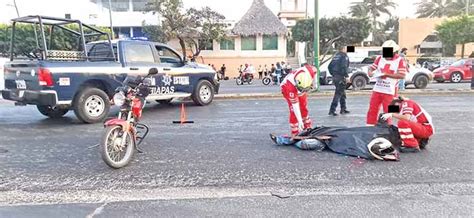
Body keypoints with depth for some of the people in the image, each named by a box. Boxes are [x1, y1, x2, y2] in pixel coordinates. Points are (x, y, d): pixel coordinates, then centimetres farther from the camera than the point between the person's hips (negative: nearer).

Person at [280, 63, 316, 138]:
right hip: (287, 89, -5)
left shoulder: (310, 71, -37)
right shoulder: (290, 87, -45)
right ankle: (294, 133, -6)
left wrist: (313, 84, -3)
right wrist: (300, 121, -36)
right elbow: (295, 105, -38)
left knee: (304, 109, 9)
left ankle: (308, 129, 23)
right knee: (294, 111, -16)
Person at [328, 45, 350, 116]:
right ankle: (332, 110, -13)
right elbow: (344, 67, -21)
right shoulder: (344, 56, -7)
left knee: (342, 93, 19)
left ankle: (343, 109, 26)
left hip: (335, 77, 9)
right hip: (340, 77, -9)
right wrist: (346, 76, -17)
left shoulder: (336, 56, 16)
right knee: (338, 94, -8)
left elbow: (330, 66, 17)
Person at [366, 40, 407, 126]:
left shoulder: (400, 60, -2)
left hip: (390, 91, -3)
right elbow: (372, 68, 11)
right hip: (377, 89, 4)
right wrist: (370, 72, -13)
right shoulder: (380, 58, 9)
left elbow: (402, 75, -11)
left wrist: (387, 74, -20)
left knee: (387, 112, 4)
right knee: (372, 111, 4)